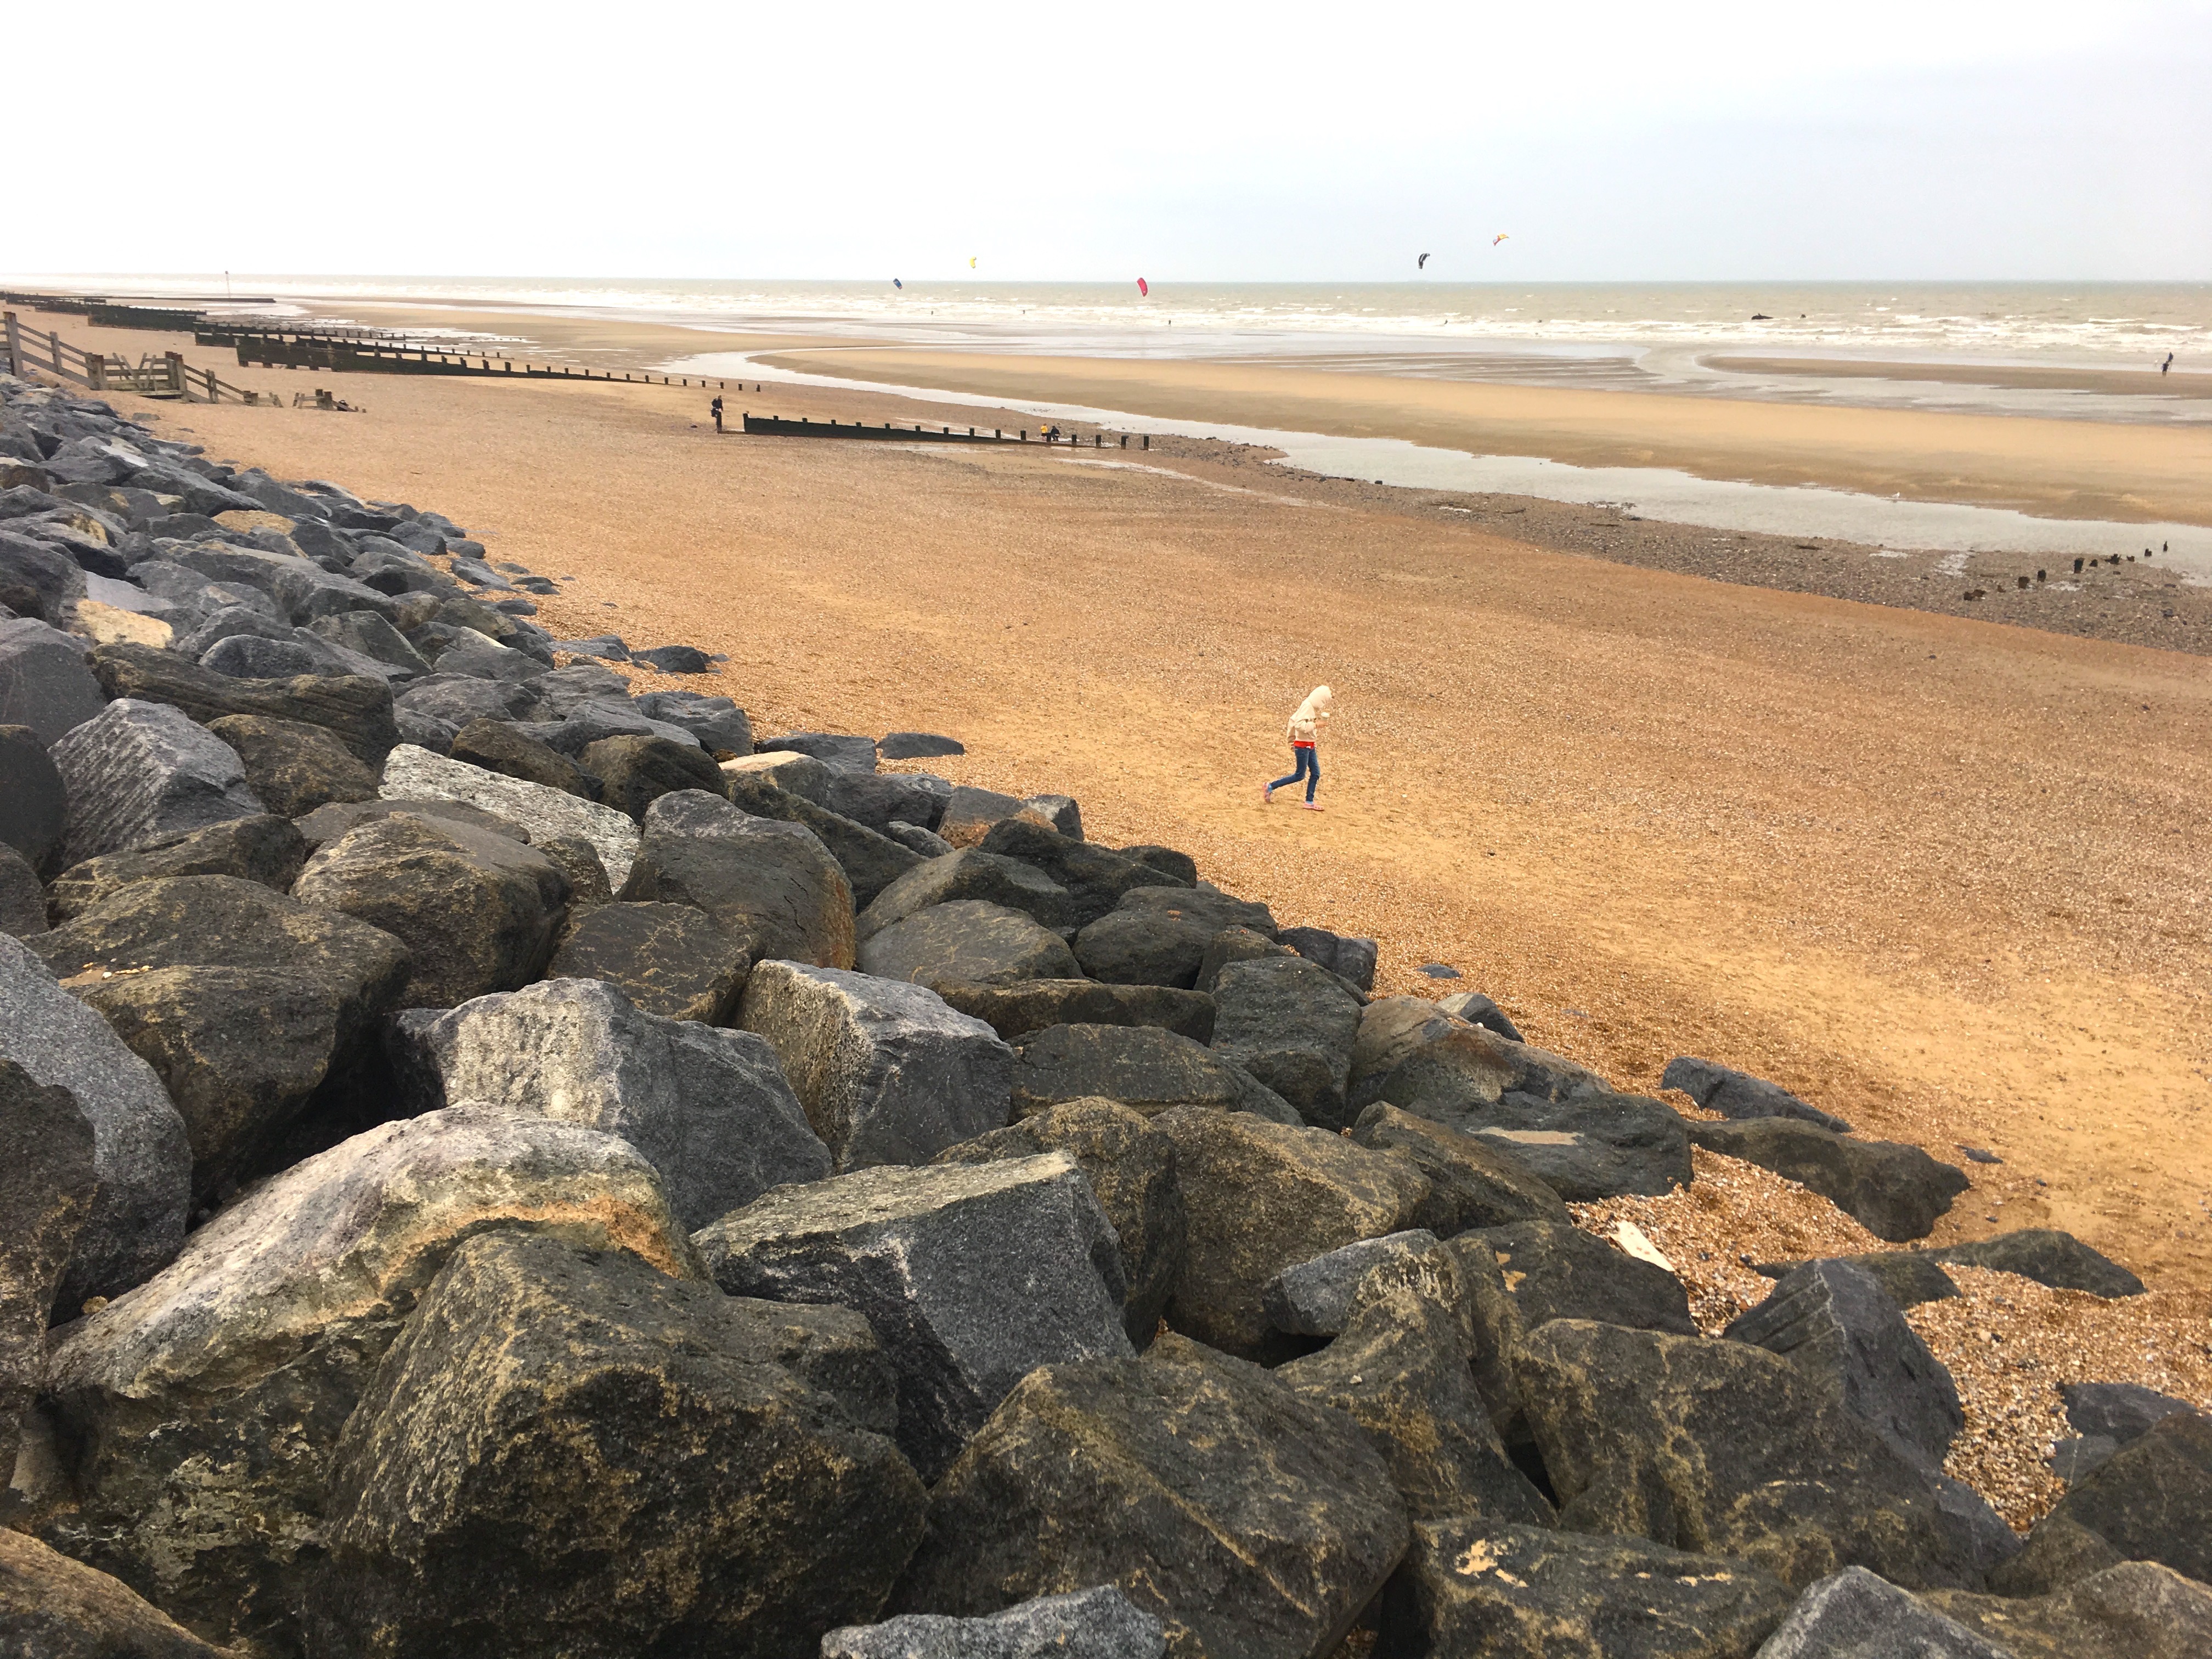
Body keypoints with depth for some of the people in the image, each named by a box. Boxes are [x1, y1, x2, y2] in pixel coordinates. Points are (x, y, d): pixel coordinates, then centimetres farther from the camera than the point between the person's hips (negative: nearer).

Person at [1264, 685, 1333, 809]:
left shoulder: (1312, 707, 11)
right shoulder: (1307, 706, -17)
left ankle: (1309, 802, 12)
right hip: (1302, 746, -10)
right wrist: (1315, 725, -21)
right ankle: (1270, 787, 4)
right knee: (1300, 775, -4)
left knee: (1316, 773, 7)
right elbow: (1299, 724, -28)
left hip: (1309, 746, 10)